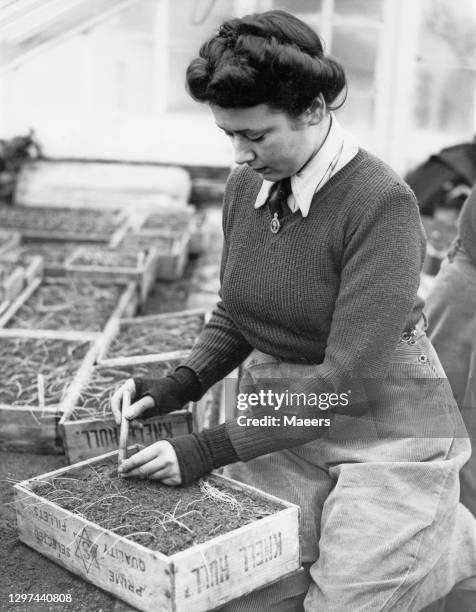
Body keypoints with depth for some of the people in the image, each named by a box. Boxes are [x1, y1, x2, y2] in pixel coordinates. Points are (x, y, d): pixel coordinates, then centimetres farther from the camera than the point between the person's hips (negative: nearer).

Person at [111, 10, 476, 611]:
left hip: (380, 422, -5)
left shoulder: (382, 202, -21)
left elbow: (350, 377, -25)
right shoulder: (245, 187, -1)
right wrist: (177, 386, -6)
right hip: (276, 417, 6)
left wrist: (211, 449, -23)